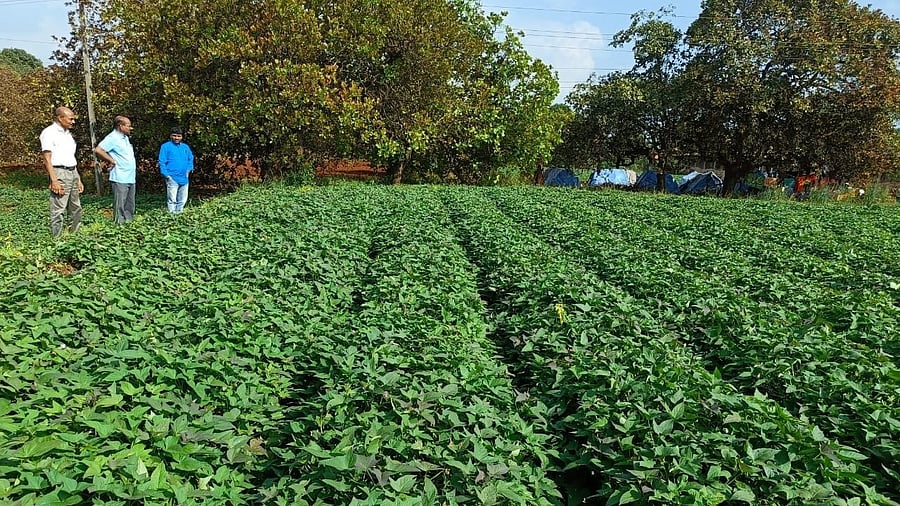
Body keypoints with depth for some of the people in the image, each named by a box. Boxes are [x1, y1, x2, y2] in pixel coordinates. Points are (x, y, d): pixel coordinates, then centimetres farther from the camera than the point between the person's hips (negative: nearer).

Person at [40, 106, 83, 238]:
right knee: (58, 210, -7)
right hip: (60, 173, -9)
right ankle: (57, 239, -4)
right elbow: (47, 158, -14)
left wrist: (78, 180, 18)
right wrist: (54, 180, -22)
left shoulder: (67, 133, 18)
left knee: (76, 208, 13)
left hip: (73, 173, 9)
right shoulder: (49, 132, -8)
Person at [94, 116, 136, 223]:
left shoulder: (125, 137, 17)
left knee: (130, 207, 13)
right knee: (120, 206, -6)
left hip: (131, 178, 9)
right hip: (120, 179, -9)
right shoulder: (113, 137, -10)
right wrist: (112, 161, -14)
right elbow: (98, 150, -21)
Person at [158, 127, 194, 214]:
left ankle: (179, 212, 25)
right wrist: (166, 174, -12)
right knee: (172, 199, -5)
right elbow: (162, 162, -4)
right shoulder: (165, 146, -2)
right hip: (172, 178, -5)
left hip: (184, 177, 5)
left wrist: (189, 169, 9)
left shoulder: (185, 147, 12)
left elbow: (191, 158, 24)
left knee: (183, 199, 12)